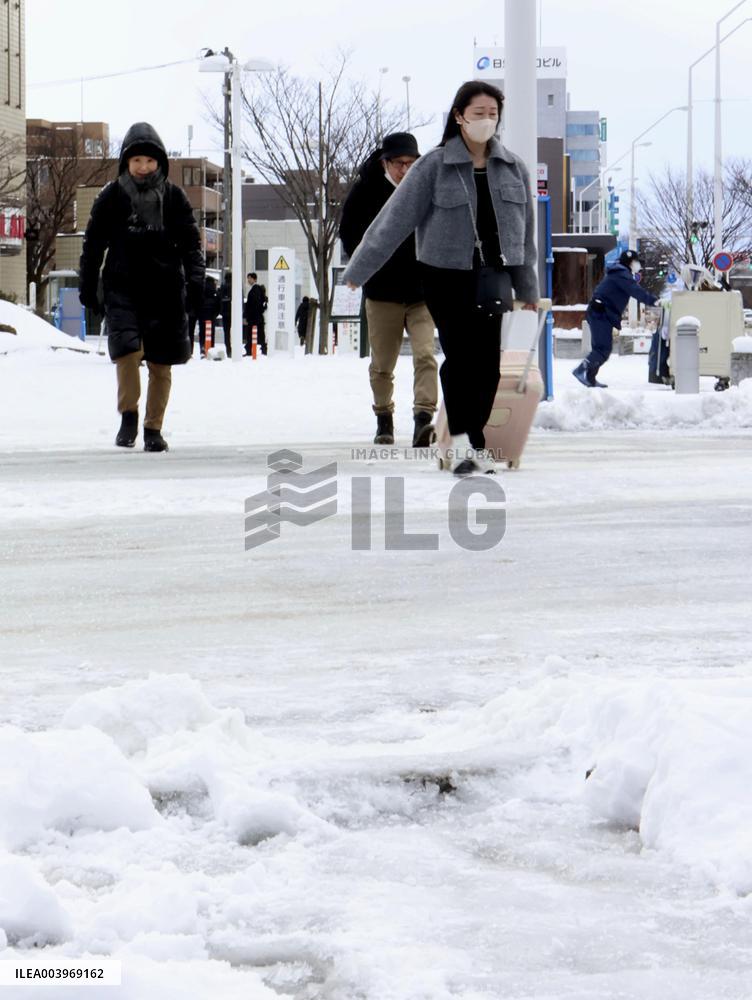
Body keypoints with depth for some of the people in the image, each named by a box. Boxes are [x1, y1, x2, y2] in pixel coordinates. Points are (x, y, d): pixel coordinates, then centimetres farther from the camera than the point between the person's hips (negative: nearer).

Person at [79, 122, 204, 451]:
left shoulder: (174, 197, 4)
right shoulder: (111, 197, 2)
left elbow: (190, 242, 7)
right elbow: (93, 244, 8)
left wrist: (195, 279, -6)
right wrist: (87, 287, 7)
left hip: (165, 290, 1)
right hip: (123, 288, -1)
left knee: (161, 363, 2)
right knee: (128, 349, -20)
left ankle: (154, 428, 15)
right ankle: (128, 416, -3)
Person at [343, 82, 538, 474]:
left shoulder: (512, 167, 6)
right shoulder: (434, 166, -6)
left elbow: (524, 229, 15)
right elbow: (395, 218, -7)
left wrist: (527, 287, 19)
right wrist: (357, 271, -9)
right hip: (446, 276, -3)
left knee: (488, 362, 1)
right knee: (460, 356, -13)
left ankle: (475, 442, 12)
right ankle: (461, 439, -10)